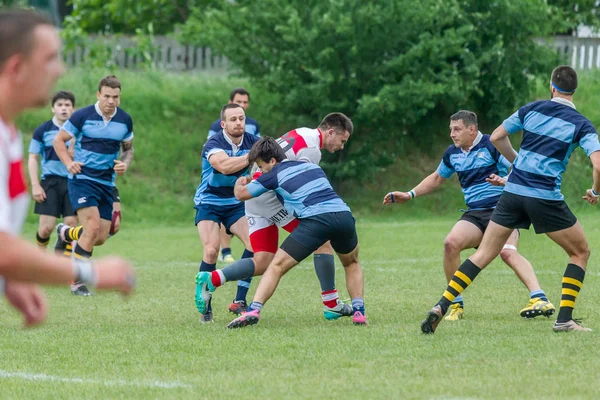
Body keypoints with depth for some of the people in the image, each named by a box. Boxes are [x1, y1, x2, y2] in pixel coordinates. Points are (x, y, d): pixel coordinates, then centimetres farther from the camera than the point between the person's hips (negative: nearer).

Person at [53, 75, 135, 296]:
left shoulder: (125, 120, 3)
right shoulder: (82, 116, -10)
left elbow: (128, 149, 17)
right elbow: (59, 140, -1)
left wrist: (125, 163, -5)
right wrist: (69, 162, -19)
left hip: (106, 184, 5)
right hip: (82, 179, -5)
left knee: (101, 238, 4)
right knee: (93, 226, -22)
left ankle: (66, 233, 38)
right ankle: (77, 280, -11)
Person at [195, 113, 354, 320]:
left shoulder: (299, 133, 19)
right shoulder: (311, 148, -12)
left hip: (254, 198, 9)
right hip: (272, 198, -9)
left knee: (262, 263, 4)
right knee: (322, 241, -2)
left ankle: (210, 280, -10)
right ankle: (331, 305, -1)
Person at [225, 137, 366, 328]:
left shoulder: (274, 175, 11)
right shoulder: (312, 166, 26)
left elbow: (241, 194, 21)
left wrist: (239, 183, 46)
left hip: (316, 219, -5)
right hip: (343, 214, 5)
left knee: (277, 266, 3)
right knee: (352, 264, 32)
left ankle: (253, 310, -13)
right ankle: (359, 311, 18)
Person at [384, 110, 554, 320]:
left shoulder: (491, 145, -7)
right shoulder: (452, 154, 13)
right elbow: (436, 178, 32)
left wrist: (505, 181, -30)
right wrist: (409, 195, 26)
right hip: (474, 214, 5)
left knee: (507, 252, -31)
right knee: (451, 243, -22)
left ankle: (539, 299, -41)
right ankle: (456, 305, -10)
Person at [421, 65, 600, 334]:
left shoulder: (532, 109, 7)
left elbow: (496, 137, 8)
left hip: (513, 192, 3)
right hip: (546, 198, -3)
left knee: (483, 255, 8)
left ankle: (441, 306, -6)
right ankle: (564, 319, 5)